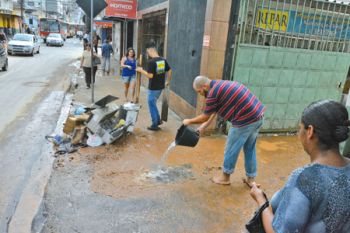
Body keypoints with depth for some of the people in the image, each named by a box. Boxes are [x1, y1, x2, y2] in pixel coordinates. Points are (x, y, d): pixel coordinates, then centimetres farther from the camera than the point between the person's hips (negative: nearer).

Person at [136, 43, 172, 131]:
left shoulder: (151, 62, -19)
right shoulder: (163, 60, 4)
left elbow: (150, 75, -23)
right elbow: (169, 71, 9)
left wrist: (141, 70, -9)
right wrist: (168, 81, 21)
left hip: (153, 88, -7)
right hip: (160, 86, 8)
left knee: (152, 105, 6)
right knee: (153, 103, 24)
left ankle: (155, 125, 13)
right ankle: (158, 120, 29)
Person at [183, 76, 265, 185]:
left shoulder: (213, 93, -14)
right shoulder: (220, 85, 16)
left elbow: (205, 117, -3)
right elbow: (214, 111, 22)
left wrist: (189, 121, 12)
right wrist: (205, 125, 25)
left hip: (246, 120, -9)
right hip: (258, 115, 10)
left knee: (231, 149, 8)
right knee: (250, 149, 20)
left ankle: (225, 177, 25)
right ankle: (251, 178, 32)